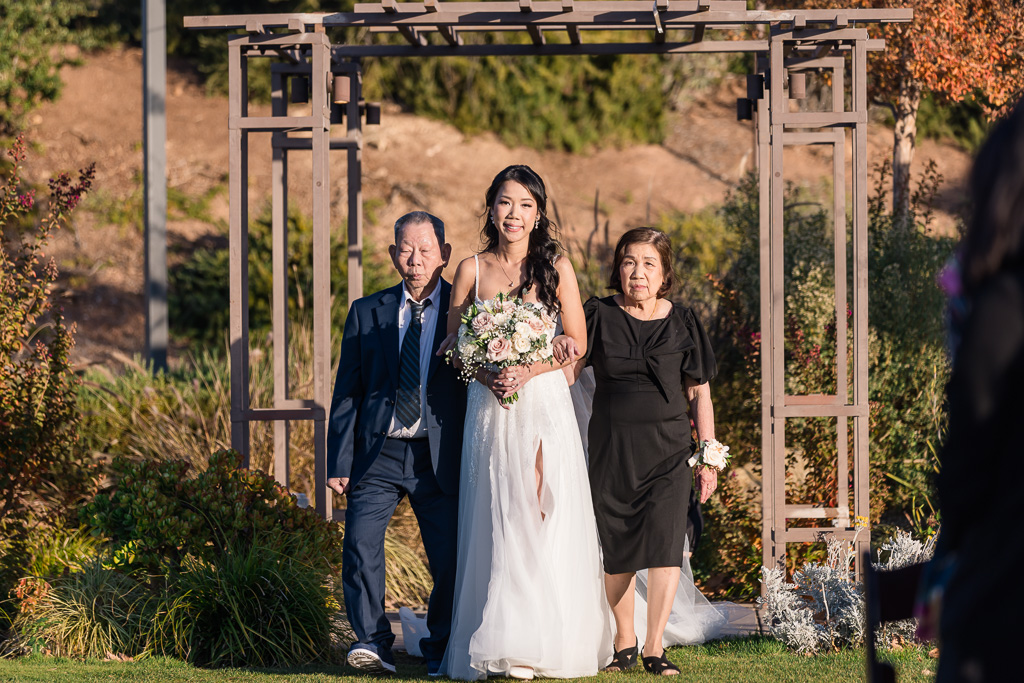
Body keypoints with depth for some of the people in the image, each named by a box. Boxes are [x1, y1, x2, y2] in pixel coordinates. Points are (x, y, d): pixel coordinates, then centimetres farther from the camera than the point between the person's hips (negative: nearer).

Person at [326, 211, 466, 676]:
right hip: (377, 455, 1)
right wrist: (339, 462, 1)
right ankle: (372, 642, -2)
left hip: (441, 458, -1)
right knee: (360, 544, -13)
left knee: (450, 558, -3)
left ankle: (441, 651, 14)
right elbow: (347, 392, 9)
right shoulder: (367, 313, 10)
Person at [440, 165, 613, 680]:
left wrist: (528, 370, -12)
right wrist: (485, 374, -11)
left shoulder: (556, 268, 3)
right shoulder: (472, 270, 6)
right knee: (494, 521, -4)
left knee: (545, 518, -6)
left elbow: (576, 343, 2)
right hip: (489, 410, 1)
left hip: (544, 405, -1)